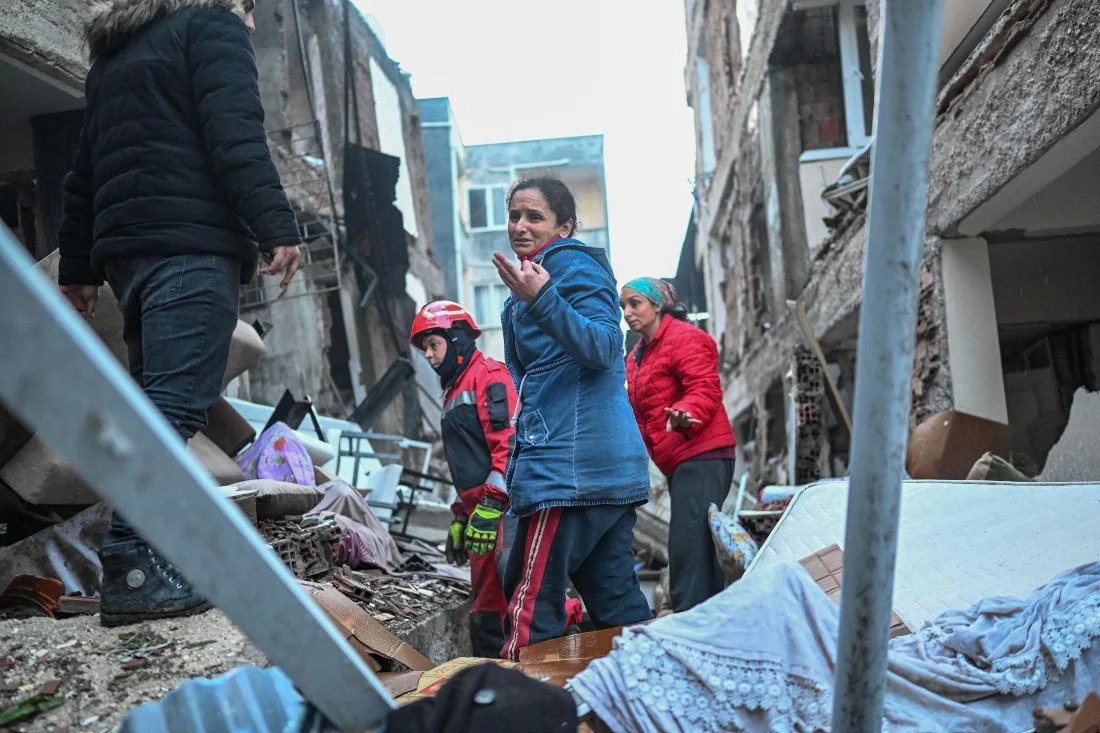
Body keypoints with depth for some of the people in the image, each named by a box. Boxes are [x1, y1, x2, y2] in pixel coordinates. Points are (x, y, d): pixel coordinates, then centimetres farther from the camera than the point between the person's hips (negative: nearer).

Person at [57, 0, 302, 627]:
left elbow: (84, 174, 27)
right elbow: (236, 135, -12)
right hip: (193, 244, -8)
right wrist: (276, 225, -18)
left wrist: (78, 266, 26)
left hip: (125, 245, 9)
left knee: (154, 403, 9)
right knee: (176, 403, -16)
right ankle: (132, 569, -23)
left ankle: (139, 563, 7)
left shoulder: (114, 55, 30)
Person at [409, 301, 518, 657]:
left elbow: (508, 441, -18)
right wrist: (459, 517, 26)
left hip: (500, 509, -10)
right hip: (480, 511, 10)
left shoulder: (488, 375, -4)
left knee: (494, 604, -12)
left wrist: (490, 505, -24)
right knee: (486, 605, 10)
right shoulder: (455, 393, 26)